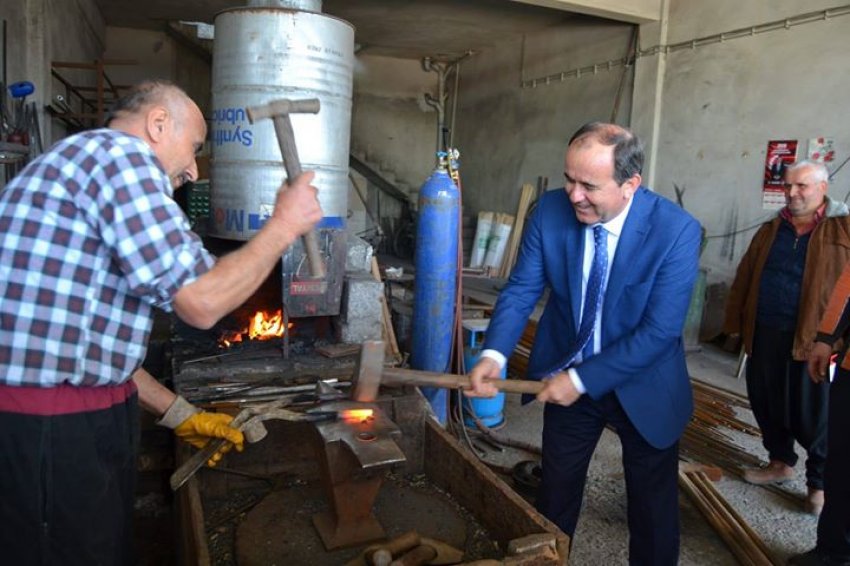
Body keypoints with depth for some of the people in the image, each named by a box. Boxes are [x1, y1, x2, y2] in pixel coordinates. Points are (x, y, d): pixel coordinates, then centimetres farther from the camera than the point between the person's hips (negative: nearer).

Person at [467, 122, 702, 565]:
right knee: (554, 497, 19)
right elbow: (522, 288, -10)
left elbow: (659, 331, -23)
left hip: (642, 388, -2)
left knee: (653, 509, 16)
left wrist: (582, 379, -25)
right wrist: (493, 354, -26)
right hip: (566, 379, 3)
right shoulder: (551, 210, -14)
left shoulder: (677, 230, -23)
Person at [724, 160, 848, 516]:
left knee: (813, 414, 4)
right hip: (764, 335, 5)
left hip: (812, 338, -5)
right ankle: (780, 462, 35)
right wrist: (735, 322, 11)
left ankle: (820, 482, 22)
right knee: (766, 403, 14)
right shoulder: (770, 230, 11)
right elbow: (744, 278, 14)